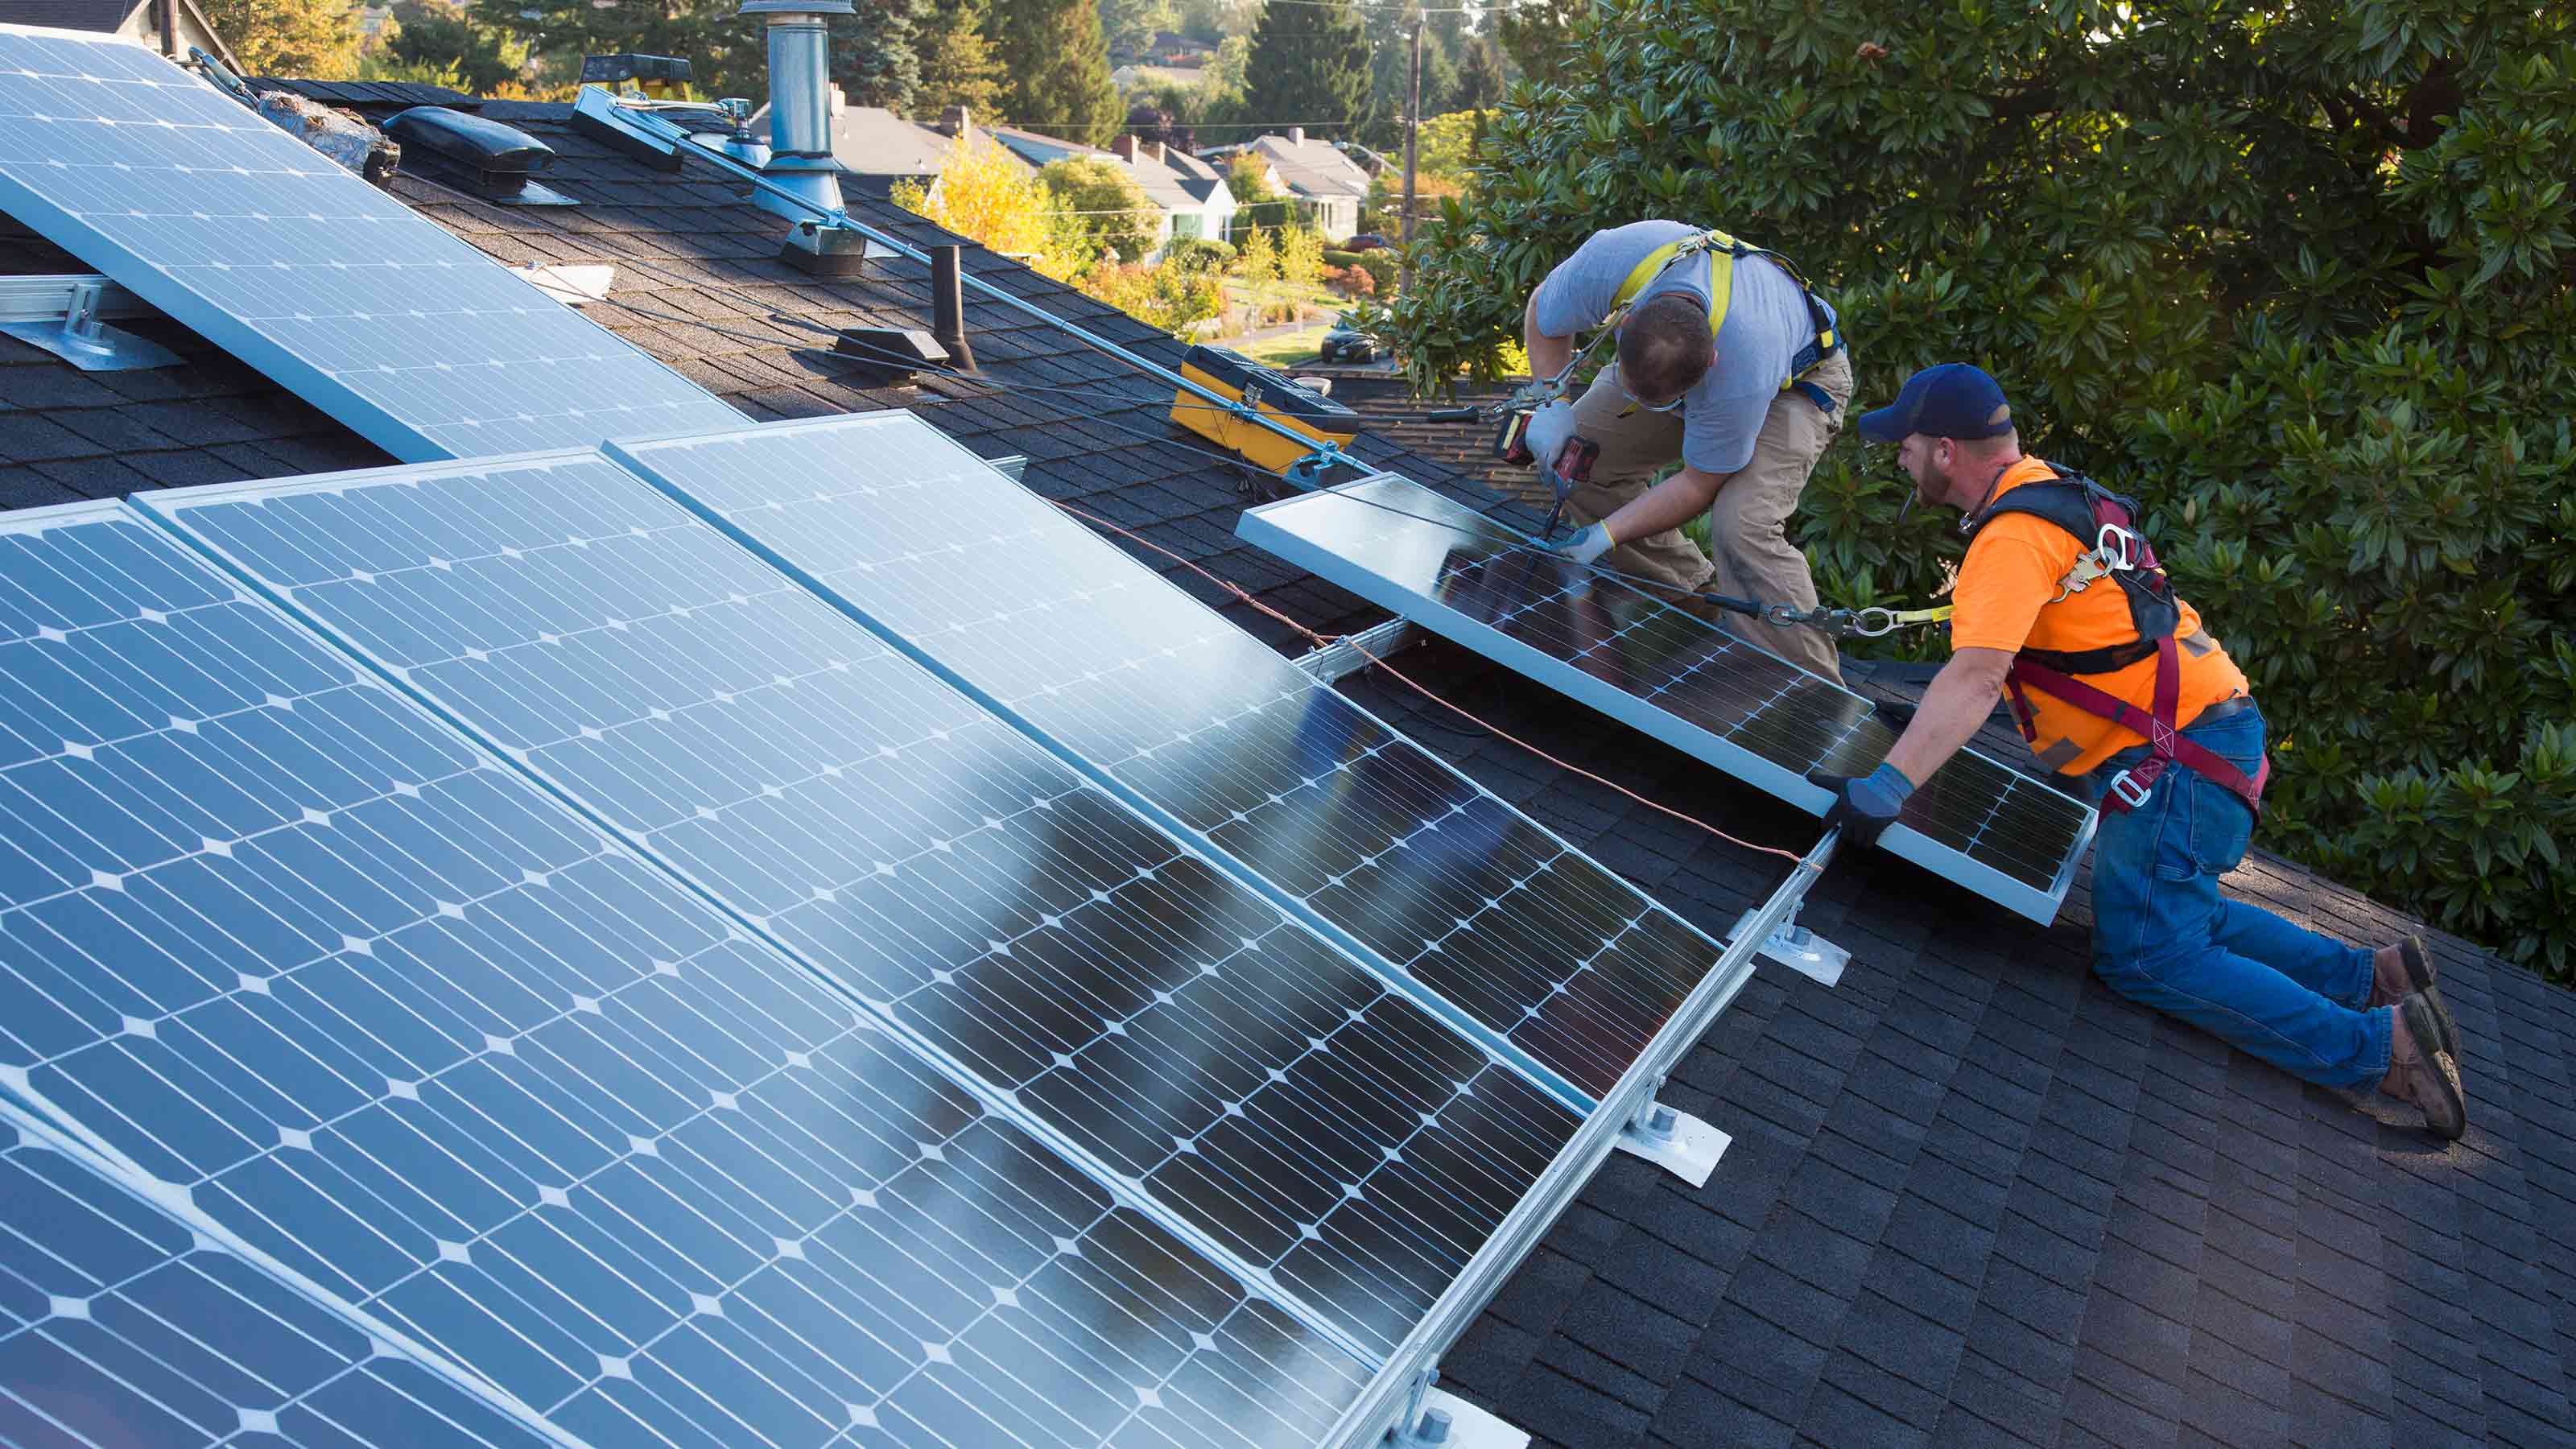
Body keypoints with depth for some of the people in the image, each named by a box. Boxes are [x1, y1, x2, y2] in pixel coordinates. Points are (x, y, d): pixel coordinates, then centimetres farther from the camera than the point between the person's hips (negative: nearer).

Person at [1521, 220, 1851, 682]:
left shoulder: (1743, 371, -45)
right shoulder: (1609, 260, -36)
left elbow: (1699, 484, -27)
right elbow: (1543, 317, -11)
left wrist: (1607, 535, -31)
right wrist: (1552, 404, -25)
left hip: (1796, 379, -6)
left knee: (1742, 526, -29)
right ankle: (1691, 593, 12)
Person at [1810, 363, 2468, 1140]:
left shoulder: (2014, 536, -20)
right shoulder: (2048, 492, 12)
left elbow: (1974, 677, -33)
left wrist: (1890, 784, -40)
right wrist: (1931, 721, 22)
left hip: (2179, 756, -10)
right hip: (2209, 728, 10)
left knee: (2143, 956, -9)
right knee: (2179, 917, 19)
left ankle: (2377, 1045, -6)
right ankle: (2373, 975, 20)